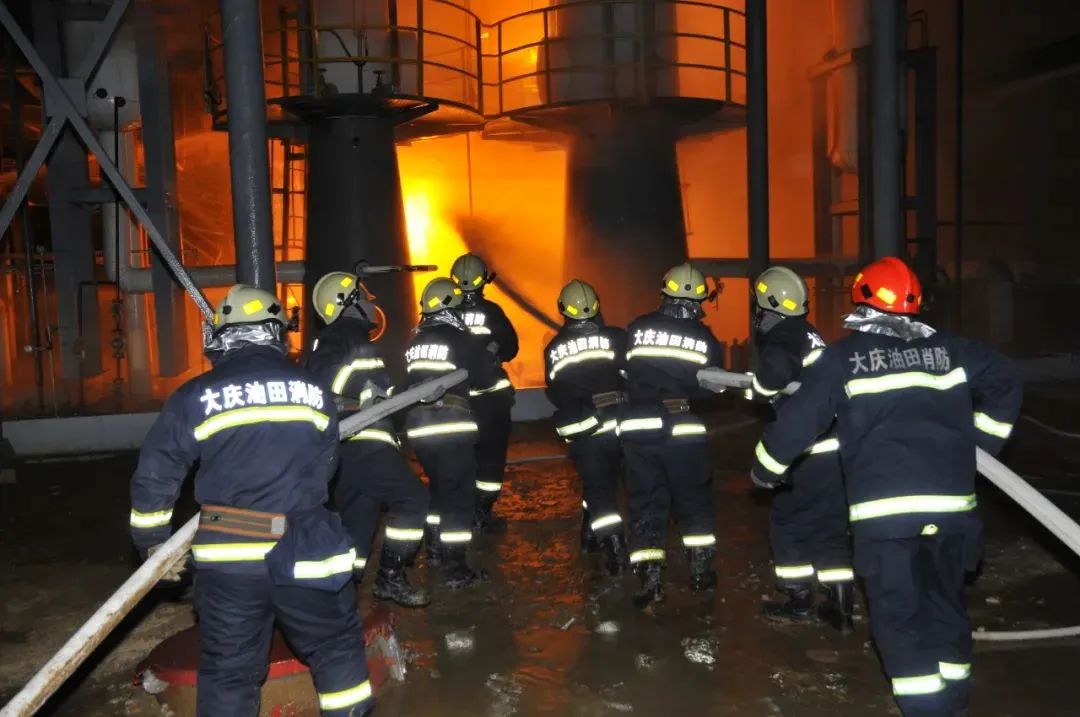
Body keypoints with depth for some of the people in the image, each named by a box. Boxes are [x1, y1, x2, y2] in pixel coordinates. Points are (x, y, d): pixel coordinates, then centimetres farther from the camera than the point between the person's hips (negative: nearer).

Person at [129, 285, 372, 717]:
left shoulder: (193, 397, -3)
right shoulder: (313, 390, 2)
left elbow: (154, 475, 2)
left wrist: (153, 540, 17)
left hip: (227, 559, 0)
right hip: (304, 551, 0)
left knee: (227, 672, 13)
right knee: (338, 646, 19)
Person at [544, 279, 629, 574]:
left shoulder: (553, 349, 3)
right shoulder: (615, 338, -4)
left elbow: (554, 393, 10)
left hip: (581, 431, 0)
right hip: (617, 425, 0)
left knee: (597, 487, 5)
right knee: (602, 481, 20)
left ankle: (614, 547, -7)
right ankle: (591, 534, 33)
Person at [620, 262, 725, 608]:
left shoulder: (635, 330, 0)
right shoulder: (706, 340, 0)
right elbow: (712, 388, 5)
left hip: (638, 427, 0)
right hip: (684, 429, 0)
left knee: (645, 502, 8)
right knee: (694, 500, 17)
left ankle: (651, 578, 4)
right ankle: (701, 568, 24)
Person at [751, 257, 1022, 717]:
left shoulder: (844, 356, -1)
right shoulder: (948, 348, 10)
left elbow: (800, 417, -2)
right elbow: (1005, 381, 13)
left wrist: (766, 469, 11)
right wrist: (979, 440, 24)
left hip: (884, 508, -4)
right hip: (951, 501, 4)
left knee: (897, 610, 5)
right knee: (945, 602, 19)